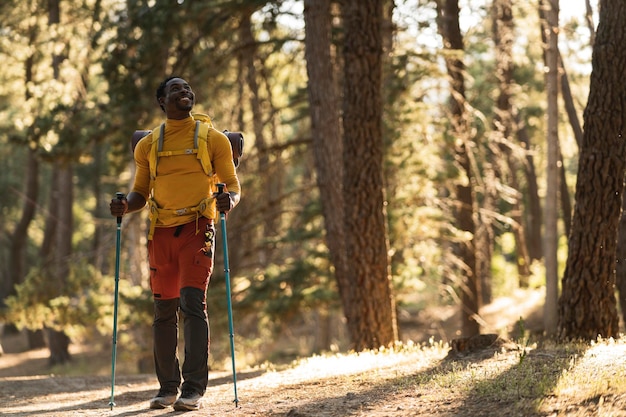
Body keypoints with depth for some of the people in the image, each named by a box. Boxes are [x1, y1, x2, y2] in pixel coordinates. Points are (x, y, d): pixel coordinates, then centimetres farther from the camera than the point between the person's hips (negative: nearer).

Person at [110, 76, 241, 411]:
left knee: (192, 303, -14)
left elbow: (232, 184, 5)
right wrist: (126, 206, -4)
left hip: (197, 229, -3)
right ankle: (168, 386, 13)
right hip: (161, 232, 3)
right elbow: (141, 193, 18)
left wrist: (229, 199, -18)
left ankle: (194, 388, -14)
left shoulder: (213, 139, 6)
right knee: (163, 310, 4)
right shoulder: (148, 145, 13)